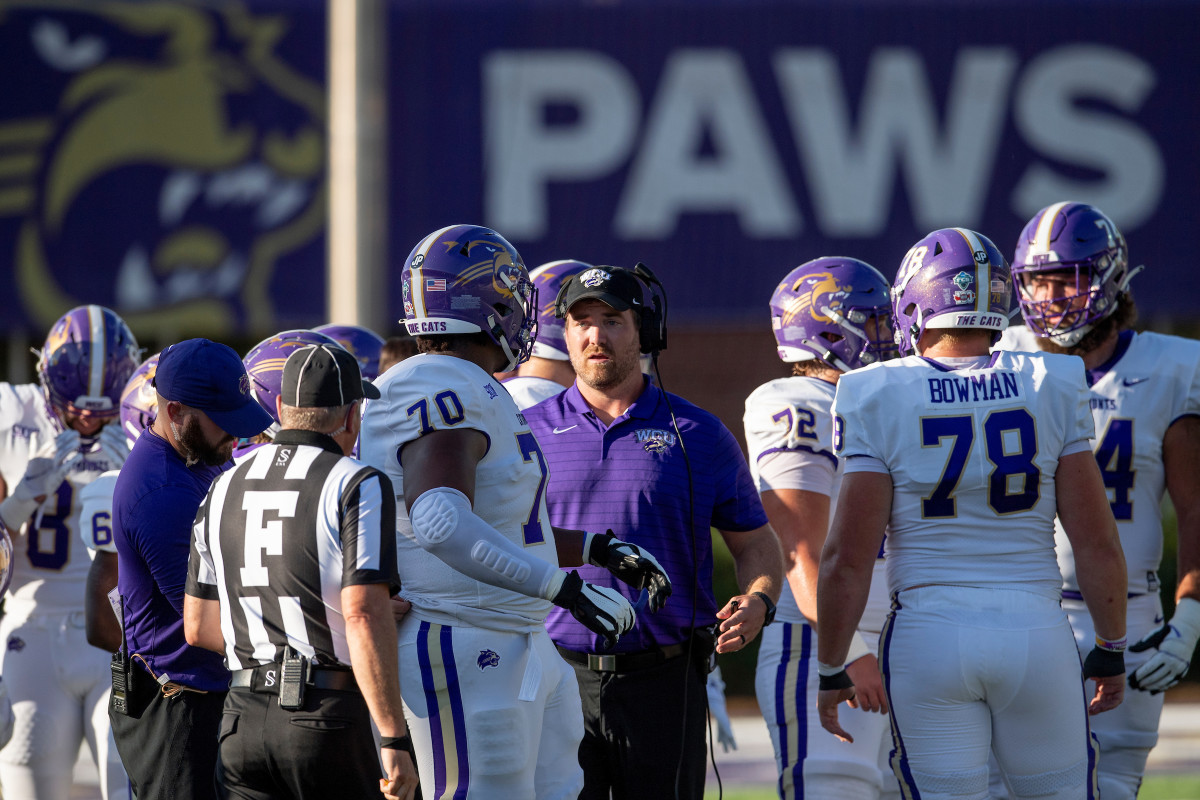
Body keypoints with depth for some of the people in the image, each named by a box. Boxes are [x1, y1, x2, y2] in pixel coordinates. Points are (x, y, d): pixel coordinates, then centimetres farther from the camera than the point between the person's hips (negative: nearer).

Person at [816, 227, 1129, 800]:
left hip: (928, 637, -1)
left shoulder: (878, 399, -6)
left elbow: (847, 559, -7)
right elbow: (1097, 544, 0)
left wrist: (831, 672, 4)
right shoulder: (1051, 389, -1)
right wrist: (1111, 651, 13)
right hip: (1035, 630, 1)